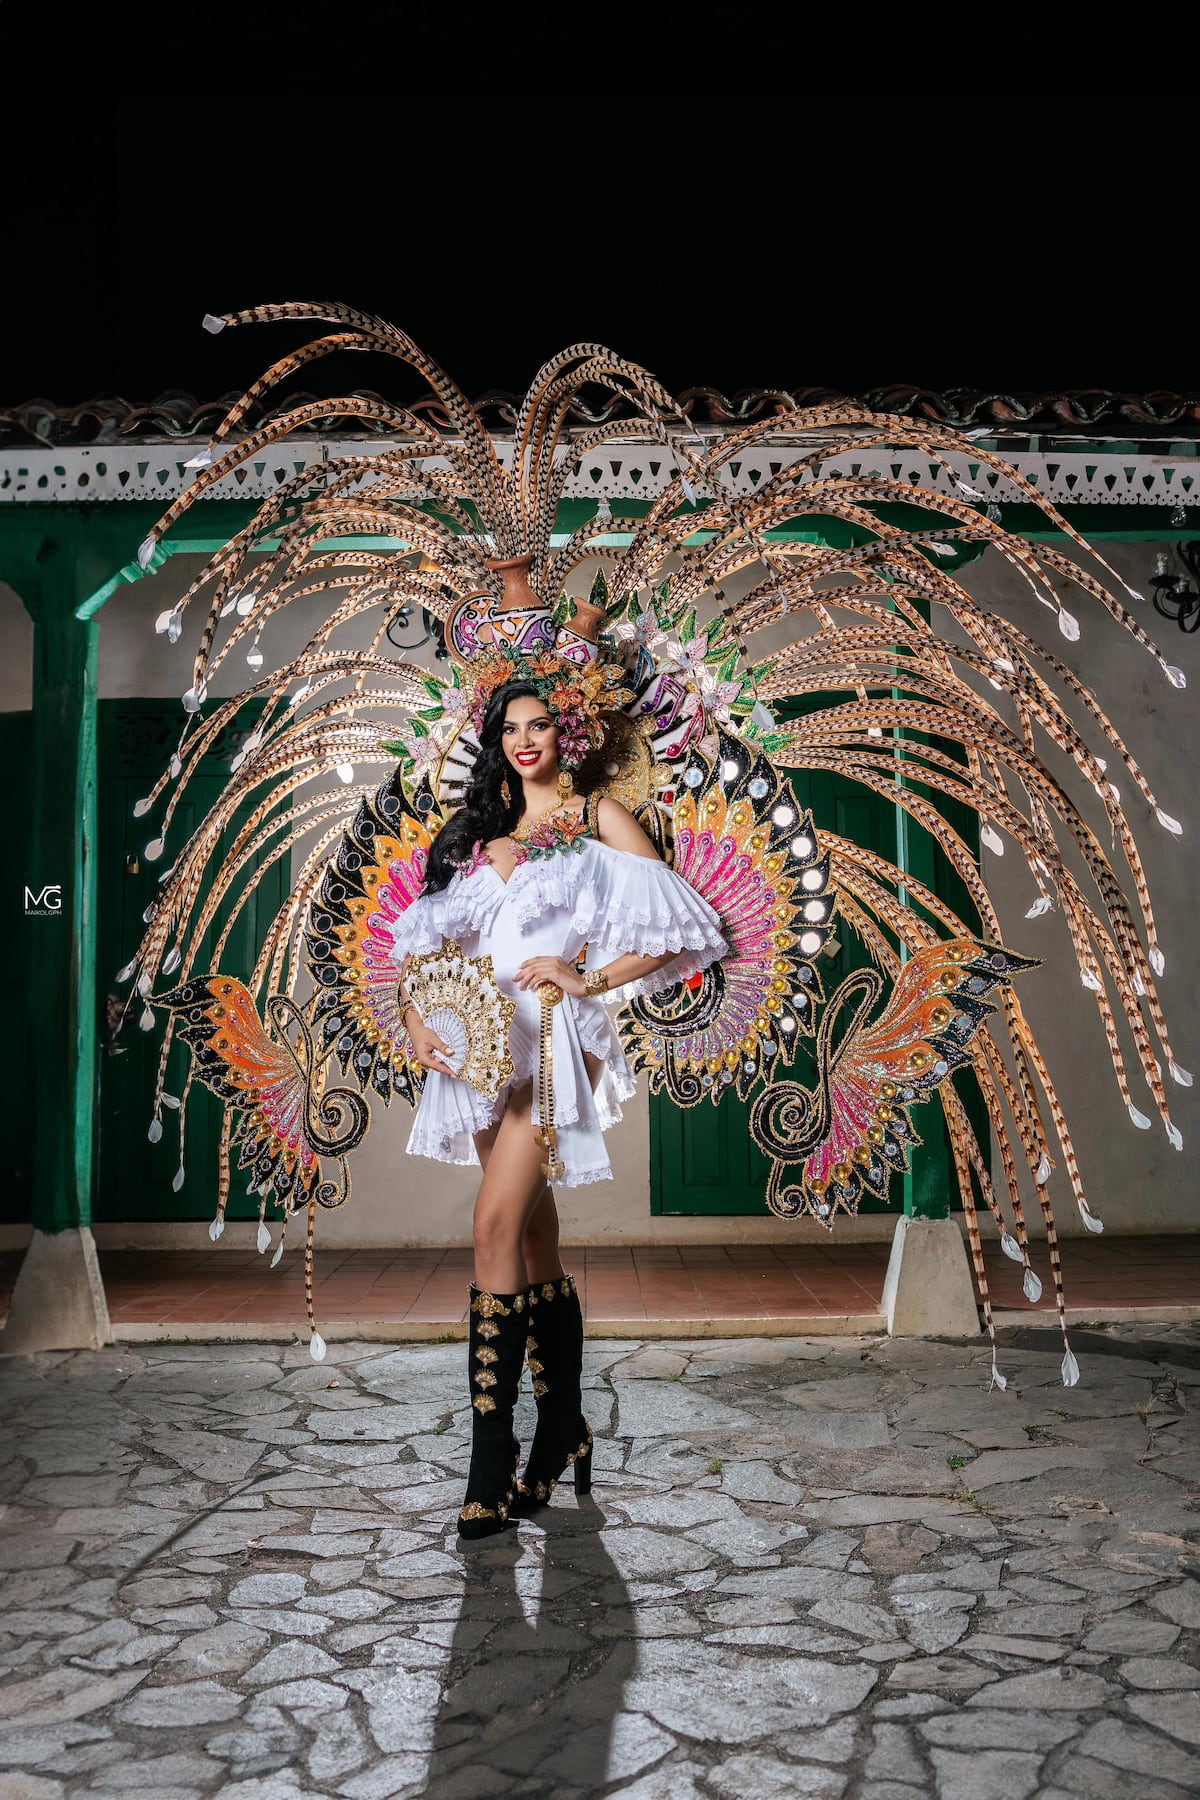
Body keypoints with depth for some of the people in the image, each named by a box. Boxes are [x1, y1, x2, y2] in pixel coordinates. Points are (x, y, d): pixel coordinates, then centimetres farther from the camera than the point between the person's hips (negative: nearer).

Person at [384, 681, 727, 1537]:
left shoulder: (599, 817, 6)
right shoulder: (474, 830, 19)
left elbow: (673, 928, -1)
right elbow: (423, 938, 15)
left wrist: (590, 978, -11)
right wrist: (414, 1013, -3)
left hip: (556, 1036, -5)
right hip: (480, 1040, 5)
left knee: (497, 1221, -17)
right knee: (534, 1228, 9)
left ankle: (494, 1459, -15)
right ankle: (564, 1428, 19)